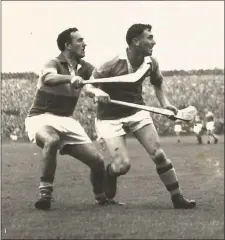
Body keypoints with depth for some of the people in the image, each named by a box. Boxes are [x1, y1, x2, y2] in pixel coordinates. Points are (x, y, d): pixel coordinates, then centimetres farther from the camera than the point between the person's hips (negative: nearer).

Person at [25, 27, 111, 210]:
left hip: (66, 121, 6)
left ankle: (102, 199, 22)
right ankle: (45, 194, -30)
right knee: (52, 140, -41)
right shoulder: (54, 64, -13)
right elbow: (48, 78, -37)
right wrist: (71, 78, -56)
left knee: (97, 161, -5)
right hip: (41, 118, -6)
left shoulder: (83, 67, 7)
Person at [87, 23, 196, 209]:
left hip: (137, 111, 4)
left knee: (158, 154, -8)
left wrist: (164, 102, 1)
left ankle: (177, 198, 2)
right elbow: (90, 86, -14)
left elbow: (158, 82, 16)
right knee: (123, 165, -13)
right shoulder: (113, 65, -23)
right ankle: (110, 173, 24)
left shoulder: (151, 63, -7)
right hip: (111, 118, -4)